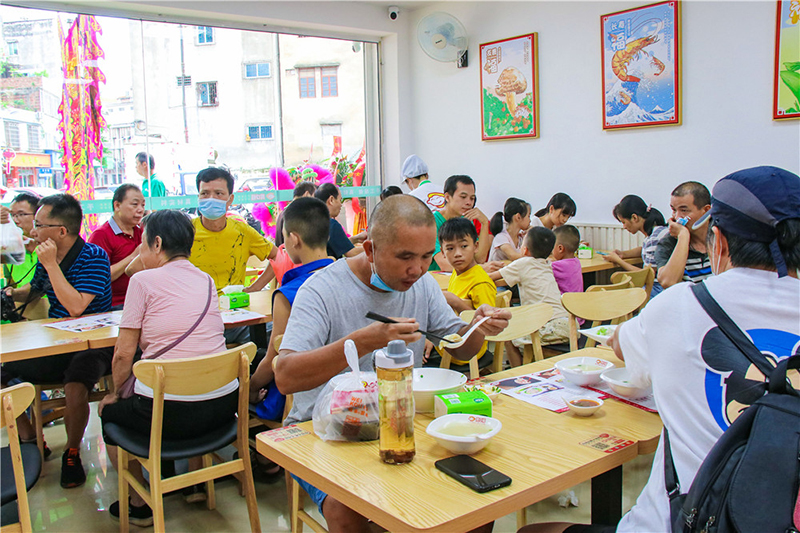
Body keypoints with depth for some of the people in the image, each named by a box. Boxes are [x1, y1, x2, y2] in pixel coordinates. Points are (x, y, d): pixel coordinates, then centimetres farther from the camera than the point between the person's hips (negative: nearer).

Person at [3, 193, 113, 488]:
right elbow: (33, 289, 29)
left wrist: (51, 265, -24)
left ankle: (72, 452, -3)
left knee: (75, 389, -32)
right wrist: (12, 294, 7)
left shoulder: (94, 257, -15)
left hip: (91, 344, -7)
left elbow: (75, 306, -28)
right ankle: (30, 439, 16)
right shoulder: (46, 257, 5)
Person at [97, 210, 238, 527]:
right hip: (223, 406, 6)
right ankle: (195, 481, 42)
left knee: (108, 410, 25)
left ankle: (139, 504, 30)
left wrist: (116, 393, 11)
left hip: (167, 415, -5)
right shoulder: (206, 280, 9)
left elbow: (124, 353, -4)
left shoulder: (144, 280, -6)